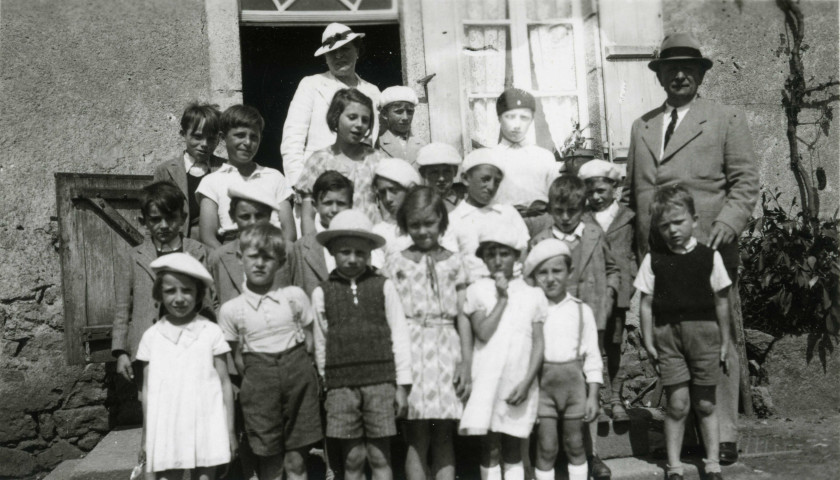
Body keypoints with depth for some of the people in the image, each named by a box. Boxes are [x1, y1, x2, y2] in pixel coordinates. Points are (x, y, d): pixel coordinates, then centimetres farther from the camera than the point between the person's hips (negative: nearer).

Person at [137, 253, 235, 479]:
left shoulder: (211, 332, -1)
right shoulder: (151, 336, 4)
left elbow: (225, 383, 2)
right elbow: (148, 388, 9)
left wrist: (230, 430, 2)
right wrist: (146, 435, 9)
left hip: (206, 430, -1)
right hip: (165, 432, 1)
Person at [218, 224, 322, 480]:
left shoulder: (294, 296, -1)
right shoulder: (231, 309, -2)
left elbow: (309, 341, 8)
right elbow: (237, 358, 6)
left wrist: (293, 364, -1)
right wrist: (257, 377, -3)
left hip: (297, 374, 0)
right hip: (259, 380, 0)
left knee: (296, 459, 6)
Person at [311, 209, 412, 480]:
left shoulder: (383, 287, 3)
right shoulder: (322, 293, 5)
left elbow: (399, 336, 4)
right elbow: (321, 344, 11)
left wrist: (402, 386, 3)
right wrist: (327, 384, 12)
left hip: (380, 382, -1)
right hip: (341, 385, 1)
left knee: (380, 456, 4)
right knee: (352, 458, 5)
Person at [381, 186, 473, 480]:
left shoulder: (453, 262, 9)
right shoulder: (395, 263, 6)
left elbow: (462, 315, 7)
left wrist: (467, 361, -1)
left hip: (447, 350, 1)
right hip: (411, 349, -1)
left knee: (444, 438, 4)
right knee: (417, 438, -1)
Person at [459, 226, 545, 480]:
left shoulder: (532, 294, 6)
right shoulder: (477, 290, 3)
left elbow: (538, 343, 2)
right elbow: (483, 333, -10)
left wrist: (526, 382, -8)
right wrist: (502, 298, -7)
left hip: (519, 384, 1)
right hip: (487, 381, -1)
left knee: (513, 450, 8)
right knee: (490, 448, 2)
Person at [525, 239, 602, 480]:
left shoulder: (581, 310, 2)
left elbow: (592, 354, 4)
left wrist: (593, 395, 1)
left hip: (574, 381, 1)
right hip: (542, 381, -1)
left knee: (575, 444, 11)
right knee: (546, 447, 3)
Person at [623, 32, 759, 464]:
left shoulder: (727, 120, 8)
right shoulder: (641, 126, 19)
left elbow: (745, 184, 3)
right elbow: (632, 190, 19)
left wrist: (726, 226, -14)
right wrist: (636, 247, 10)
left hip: (709, 253, -3)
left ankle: (723, 435, 9)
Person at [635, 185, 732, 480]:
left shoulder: (710, 257, 1)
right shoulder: (653, 260, 1)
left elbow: (721, 302, 6)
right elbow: (646, 304, 3)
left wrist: (724, 342, 8)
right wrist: (648, 342, 0)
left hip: (704, 331, 0)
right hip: (667, 334, 0)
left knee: (705, 404, 8)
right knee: (677, 404, 0)